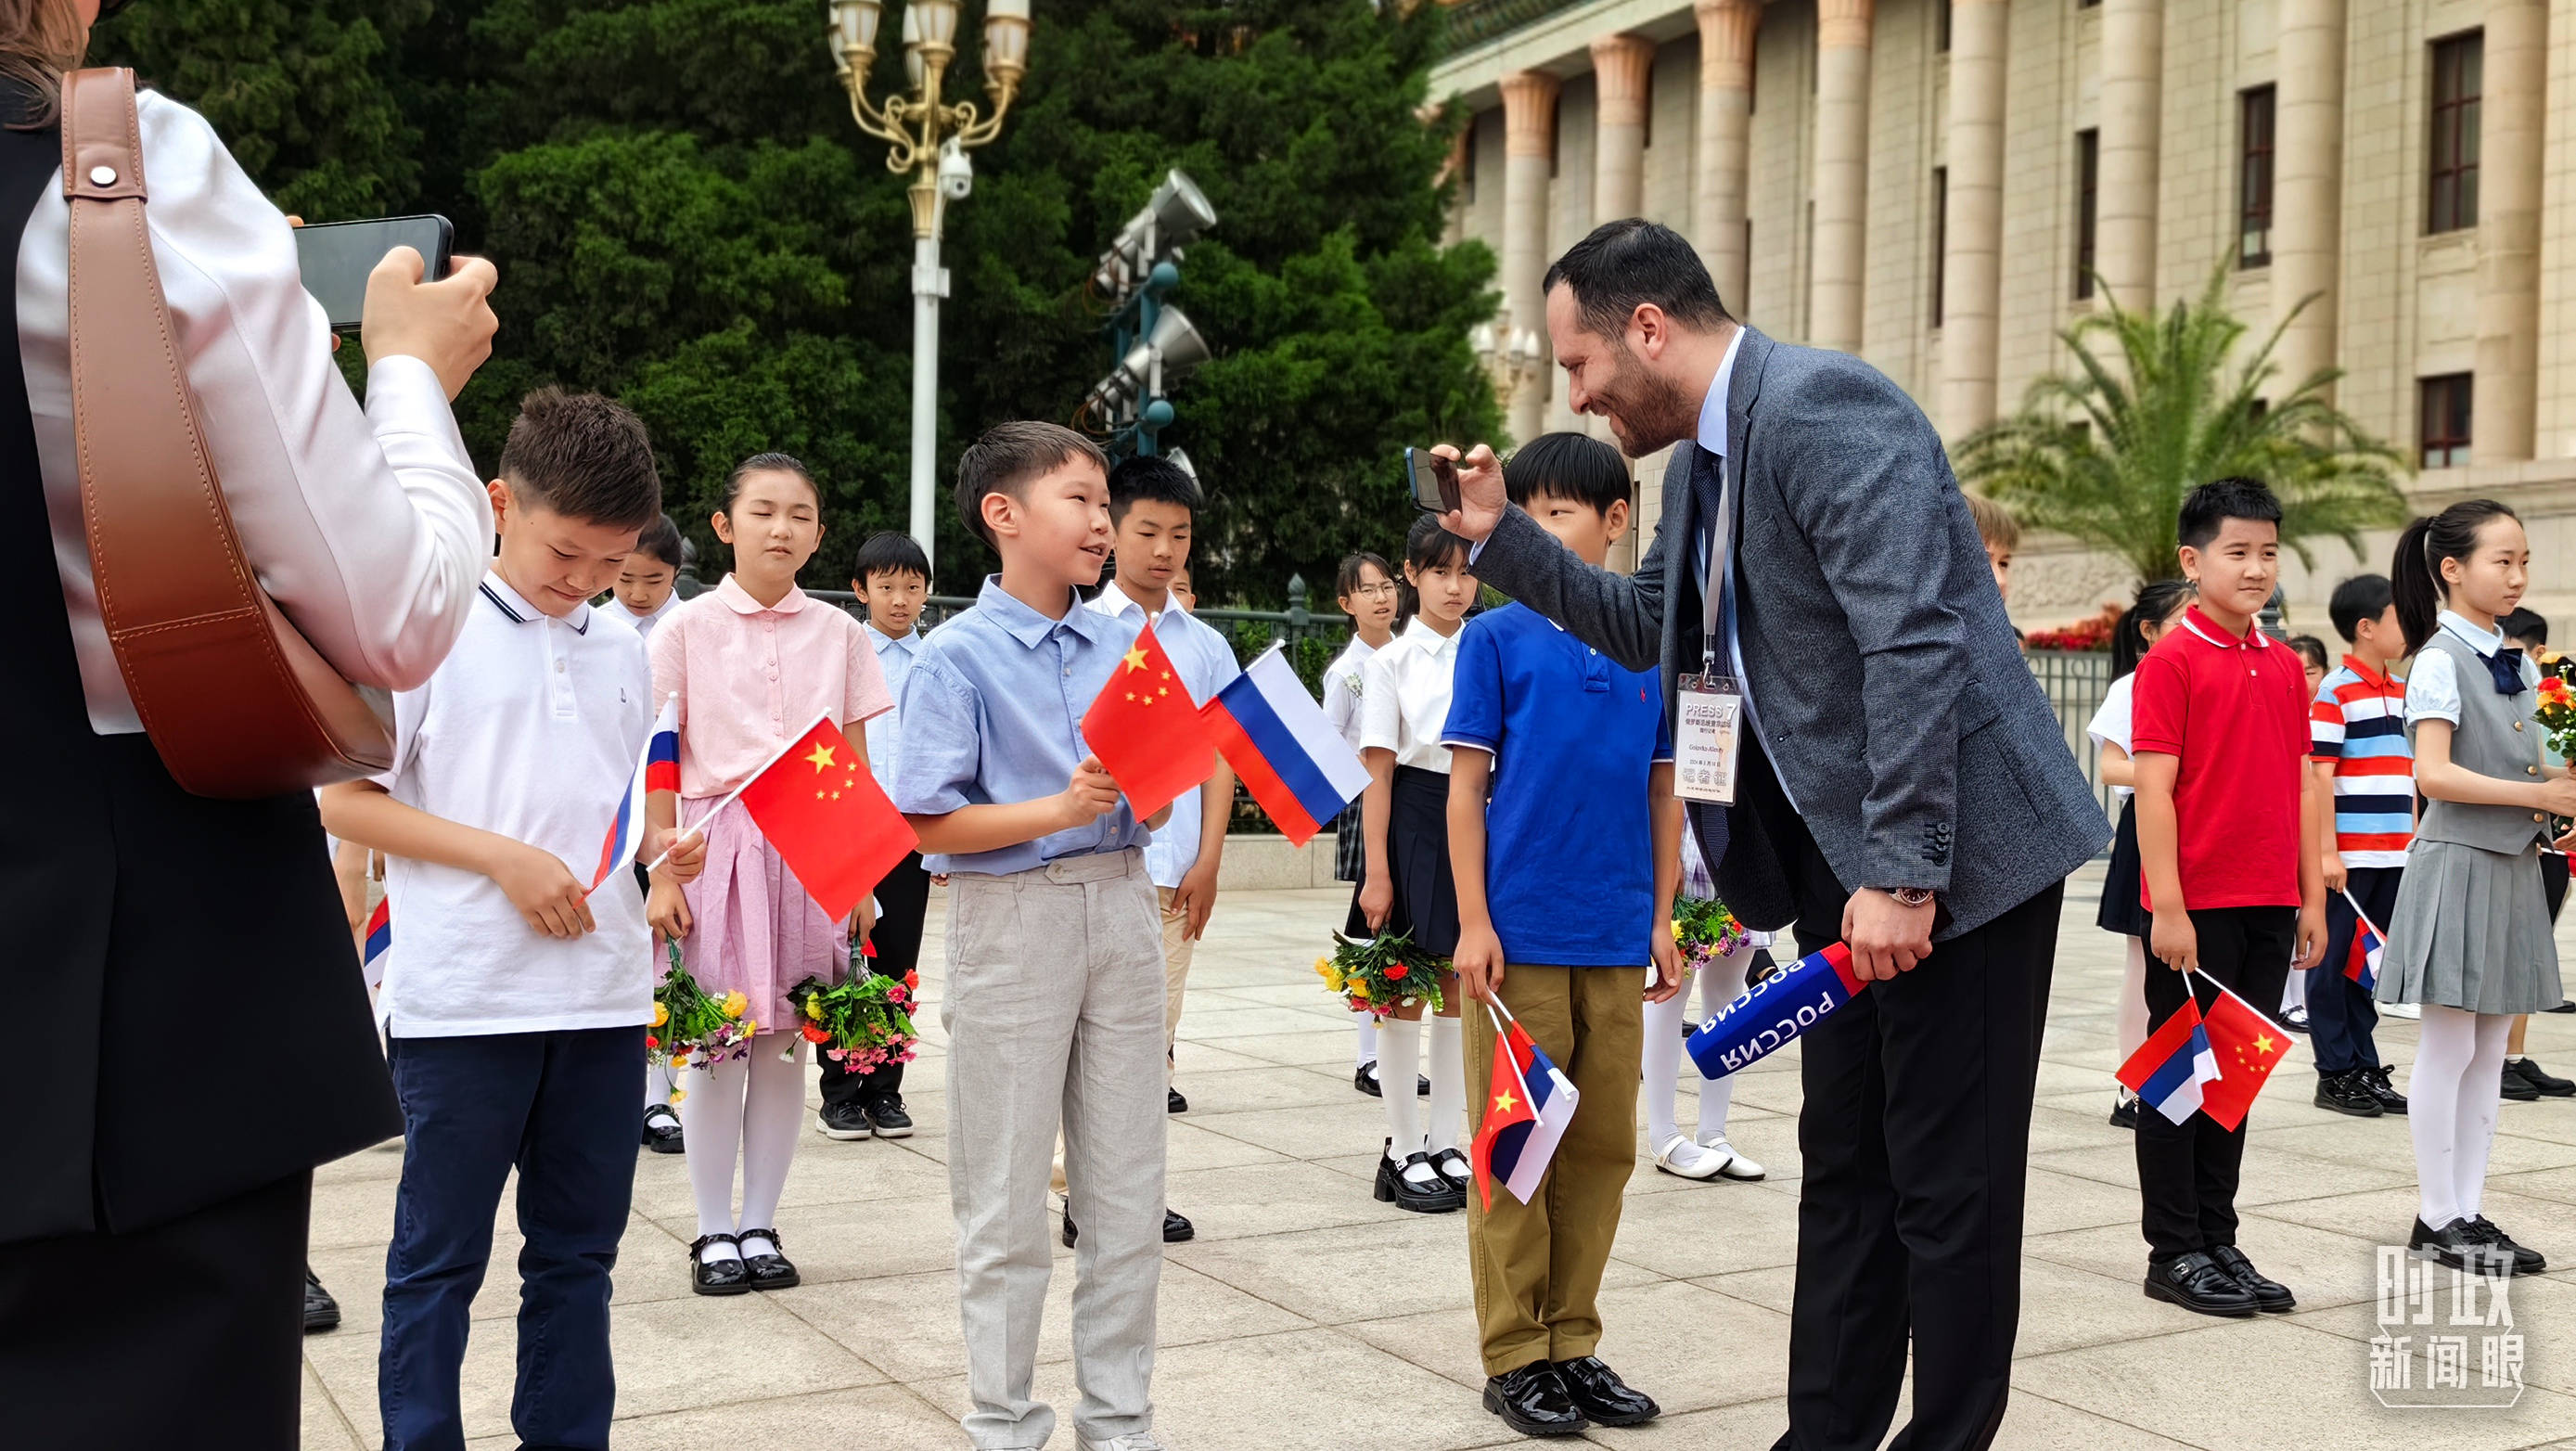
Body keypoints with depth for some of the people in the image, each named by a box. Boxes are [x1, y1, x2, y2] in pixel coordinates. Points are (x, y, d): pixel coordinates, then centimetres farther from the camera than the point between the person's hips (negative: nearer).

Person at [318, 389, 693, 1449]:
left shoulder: (621, 648, 12)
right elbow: (343, 800, -7)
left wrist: (663, 846, 0)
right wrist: (505, 858, -15)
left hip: (603, 993, 5)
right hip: (462, 996, -5)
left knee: (578, 1250, 12)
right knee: (440, 1257, 4)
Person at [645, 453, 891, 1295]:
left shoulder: (838, 634, 7)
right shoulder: (689, 628, 1)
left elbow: (855, 765, 9)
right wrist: (661, 874, -5)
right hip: (717, 841, -2)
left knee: (784, 1043, 6)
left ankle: (760, 1224, 17)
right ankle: (715, 1232, 14)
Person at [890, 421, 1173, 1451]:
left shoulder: (1122, 645, 8)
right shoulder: (958, 657, -7)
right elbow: (927, 823, -12)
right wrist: (1060, 808, -19)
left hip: (1121, 909, 5)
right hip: (1010, 914, -5)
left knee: (1129, 1191, 10)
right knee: (1006, 1200, 4)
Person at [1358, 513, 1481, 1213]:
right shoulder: (1391, 661, -2)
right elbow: (1377, 772, -6)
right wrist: (1377, 873, -11)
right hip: (1415, 821, -3)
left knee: (1461, 991, 9)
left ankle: (1445, 1142, 19)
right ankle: (1403, 1151, 12)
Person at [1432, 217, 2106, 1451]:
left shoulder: (1820, 408, -18)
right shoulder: (1702, 462, 12)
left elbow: (1915, 641, -25)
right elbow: (1644, 627, 25)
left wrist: (1902, 876, -26)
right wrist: (1499, 535, 14)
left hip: (1956, 847, -9)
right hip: (1845, 861, 10)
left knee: (1947, 1177, 0)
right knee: (1843, 1165, 14)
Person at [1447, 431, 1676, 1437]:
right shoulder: (1497, 638, -1)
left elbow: (1663, 790, 13)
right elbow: (1465, 787, -3)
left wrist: (1662, 920, 9)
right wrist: (1473, 923, -9)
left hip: (1618, 942, 4)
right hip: (1521, 936, -3)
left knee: (1603, 1146, 9)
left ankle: (1572, 1342, 22)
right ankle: (1515, 1355, 12)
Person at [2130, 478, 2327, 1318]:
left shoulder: (2284, 666, 11)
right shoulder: (2171, 661, -9)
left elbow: (2301, 786, 13)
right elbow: (2153, 789, -12)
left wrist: (2313, 898, 10)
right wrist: (2167, 907, -16)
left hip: (2269, 908, 6)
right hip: (2195, 908, -6)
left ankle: (2219, 1242, 23)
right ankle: (2174, 1254, 11)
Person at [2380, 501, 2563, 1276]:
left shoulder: (2518, 666, 13)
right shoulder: (2440, 659, -11)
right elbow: (2434, 774, -20)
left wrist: (2557, 800, 1)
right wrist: (2536, 794, -20)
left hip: (2512, 865, 8)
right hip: (2458, 863, -8)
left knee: (2490, 1050, 9)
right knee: (2449, 1046, -2)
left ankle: (2468, 1212, 16)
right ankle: (2437, 1217, 6)